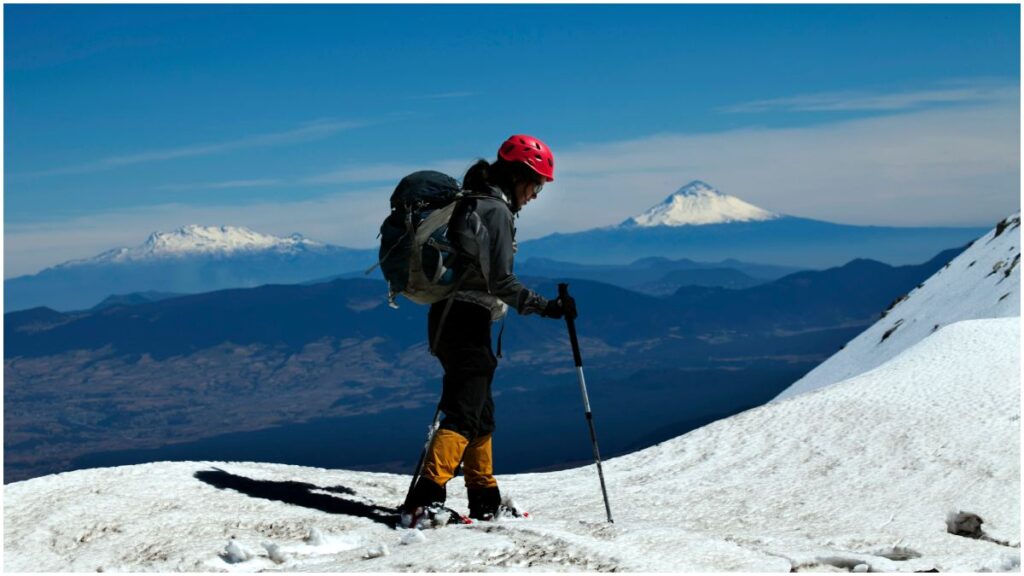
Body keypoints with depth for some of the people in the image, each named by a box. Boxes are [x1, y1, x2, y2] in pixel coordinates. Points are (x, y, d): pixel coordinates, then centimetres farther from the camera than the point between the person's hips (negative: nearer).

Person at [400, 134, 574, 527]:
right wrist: (546, 307, -21)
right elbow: (501, 281, -21)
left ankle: (485, 500, 24)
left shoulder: (469, 203, 15)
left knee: (480, 412, 17)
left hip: (449, 317, 10)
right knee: (464, 415, -13)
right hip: (469, 322, -10)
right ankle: (425, 499, -23)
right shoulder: (497, 212, -14)